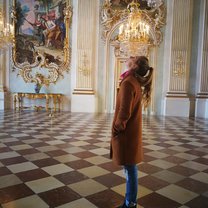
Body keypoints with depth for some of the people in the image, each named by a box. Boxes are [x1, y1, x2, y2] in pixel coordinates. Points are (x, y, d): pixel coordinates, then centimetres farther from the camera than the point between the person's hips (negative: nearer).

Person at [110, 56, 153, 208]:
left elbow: (124, 111, -23)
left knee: (130, 169, 3)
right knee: (131, 169, 18)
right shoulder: (136, 81, 11)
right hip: (131, 132, 9)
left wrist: (116, 129, -9)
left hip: (126, 134, -9)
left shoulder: (128, 82, -19)